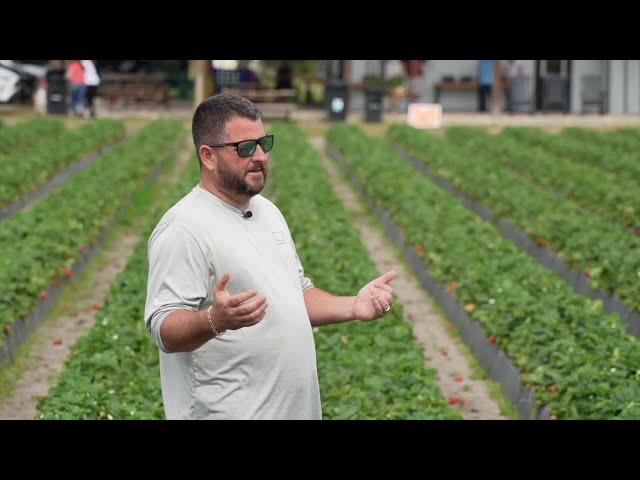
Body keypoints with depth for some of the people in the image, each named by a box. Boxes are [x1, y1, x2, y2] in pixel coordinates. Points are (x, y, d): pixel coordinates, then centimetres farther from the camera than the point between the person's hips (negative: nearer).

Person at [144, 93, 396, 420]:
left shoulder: (267, 211, 12)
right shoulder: (183, 228, -16)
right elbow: (165, 328, -22)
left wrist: (353, 307, 6)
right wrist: (214, 319, -40)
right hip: (228, 411, -8)